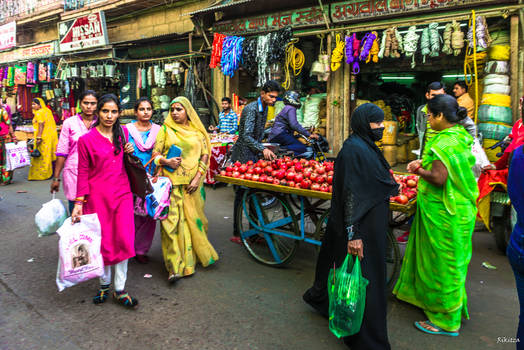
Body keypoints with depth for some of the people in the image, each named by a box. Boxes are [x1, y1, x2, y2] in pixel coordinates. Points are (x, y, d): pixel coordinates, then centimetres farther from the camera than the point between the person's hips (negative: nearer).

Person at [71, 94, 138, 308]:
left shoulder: (122, 133, 7)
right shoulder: (86, 140, -5)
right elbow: (83, 173, -3)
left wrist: (130, 151, 0)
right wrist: (78, 203, -7)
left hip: (122, 192, 3)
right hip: (98, 196, -3)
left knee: (123, 239, -1)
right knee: (103, 241, 5)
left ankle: (120, 290, 9)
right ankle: (104, 284, 27)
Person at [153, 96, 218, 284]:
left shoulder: (197, 132, 9)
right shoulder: (165, 130, 7)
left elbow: (205, 156, 5)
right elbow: (155, 153, 5)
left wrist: (197, 178, -5)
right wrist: (166, 161, -16)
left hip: (193, 183, 2)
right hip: (172, 182, -1)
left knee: (193, 218, 8)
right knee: (172, 220, -8)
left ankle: (198, 254, 29)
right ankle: (175, 267, -7)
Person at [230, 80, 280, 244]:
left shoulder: (264, 109, 12)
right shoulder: (251, 109, -18)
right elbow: (246, 136, -28)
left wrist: (262, 149, 21)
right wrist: (263, 149, -39)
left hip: (254, 155, 9)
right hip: (243, 156, -9)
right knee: (242, 193, -6)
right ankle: (236, 234, 3)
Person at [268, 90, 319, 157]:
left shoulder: (287, 108, 27)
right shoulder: (291, 108, -6)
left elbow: (294, 124, 33)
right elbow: (294, 125, -20)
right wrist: (309, 134, -19)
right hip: (280, 135, -10)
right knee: (302, 149, -22)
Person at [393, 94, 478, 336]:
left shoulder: (445, 142, -22)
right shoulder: (459, 136, 9)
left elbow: (438, 179, -28)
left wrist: (418, 171, -12)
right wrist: (424, 163, 10)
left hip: (443, 215, -10)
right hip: (458, 209, 10)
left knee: (442, 263, 3)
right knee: (449, 261, 21)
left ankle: (446, 321, 17)